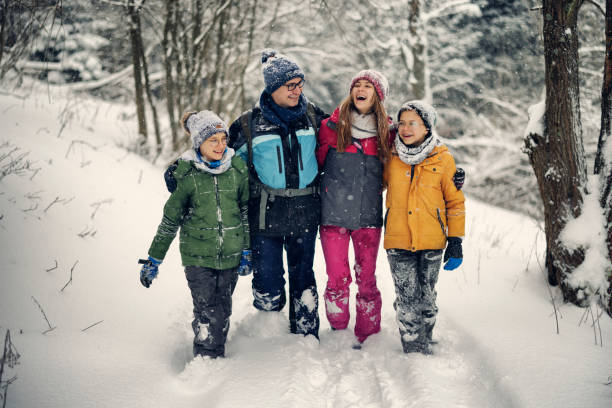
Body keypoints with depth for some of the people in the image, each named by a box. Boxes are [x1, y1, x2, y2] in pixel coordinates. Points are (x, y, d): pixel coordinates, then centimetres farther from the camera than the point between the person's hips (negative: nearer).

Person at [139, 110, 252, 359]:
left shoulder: (237, 168, 0)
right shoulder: (187, 175, -7)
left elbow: (246, 210, 10)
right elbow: (170, 219, 1)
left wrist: (247, 252, 9)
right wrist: (153, 259, 4)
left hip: (230, 255, 3)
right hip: (198, 256, -2)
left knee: (223, 311, 10)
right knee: (207, 312, -7)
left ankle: (218, 356, 24)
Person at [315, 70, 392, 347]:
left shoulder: (387, 131, 4)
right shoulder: (332, 126, 0)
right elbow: (316, 163, 9)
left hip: (369, 216, 1)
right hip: (334, 213, -1)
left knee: (366, 279, 5)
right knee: (337, 279, 2)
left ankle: (368, 337, 18)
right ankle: (338, 333, 18)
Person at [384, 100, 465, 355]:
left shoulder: (442, 159, 0)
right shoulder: (390, 157, 4)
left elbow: (455, 202, 5)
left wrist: (456, 242, 2)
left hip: (432, 242, 0)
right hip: (398, 241, 0)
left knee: (426, 298, 9)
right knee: (407, 300, -6)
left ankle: (424, 346, 28)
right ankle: (414, 352, 6)